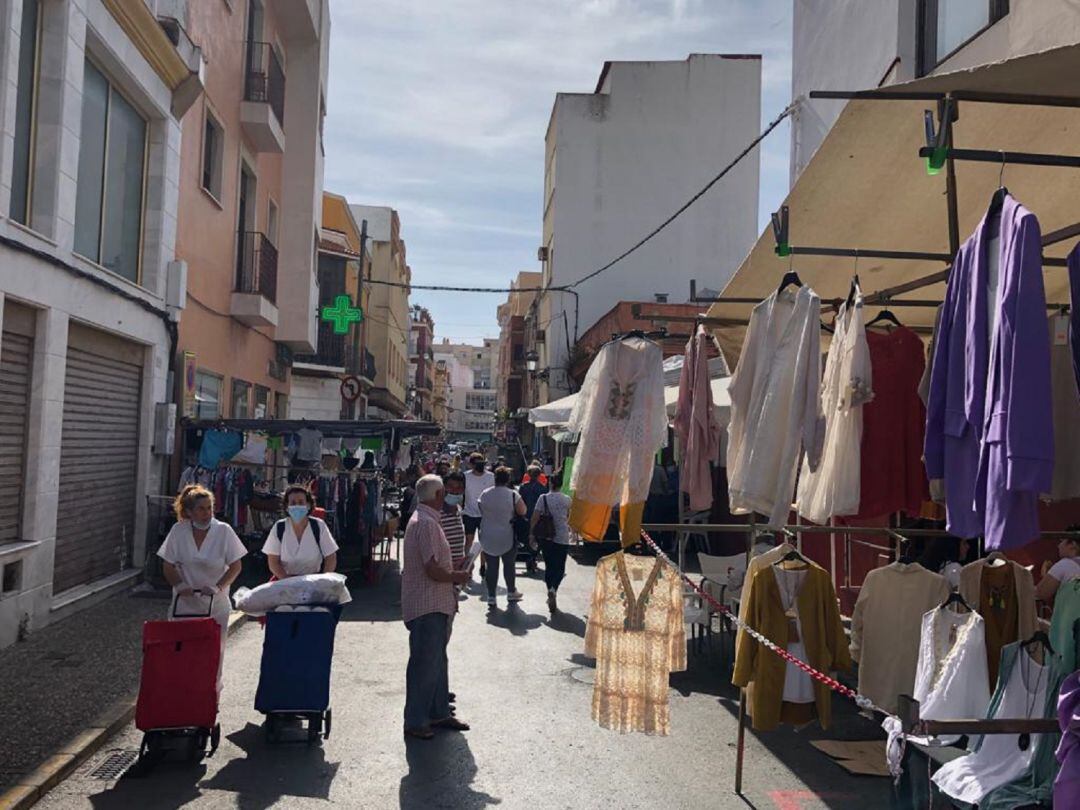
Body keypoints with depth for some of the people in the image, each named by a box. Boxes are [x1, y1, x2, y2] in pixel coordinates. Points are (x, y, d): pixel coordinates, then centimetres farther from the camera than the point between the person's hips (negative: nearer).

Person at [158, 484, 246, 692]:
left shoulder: (224, 531, -7)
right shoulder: (178, 531, -3)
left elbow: (235, 566, -5)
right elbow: (168, 566, 2)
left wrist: (218, 587, -19)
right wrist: (180, 585, -16)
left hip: (215, 606, -1)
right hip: (184, 604, 1)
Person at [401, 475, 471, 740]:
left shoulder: (424, 519, 13)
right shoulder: (426, 524, -20)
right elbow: (432, 570, -25)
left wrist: (453, 569, 13)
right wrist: (457, 577, -10)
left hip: (437, 605, 11)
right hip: (427, 608, -11)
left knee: (437, 661, 18)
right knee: (424, 664, -1)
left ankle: (439, 713, 29)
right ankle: (415, 722, 9)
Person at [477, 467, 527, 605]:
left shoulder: (485, 494, -4)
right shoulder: (513, 495, -13)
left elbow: (481, 511, 8)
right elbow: (522, 512, -10)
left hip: (487, 537, 2)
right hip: (507, 537, -2)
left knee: (491, 566, 7)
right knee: (509, 564, 13)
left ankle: (491, 596, 9)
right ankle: (511, 592, 25)